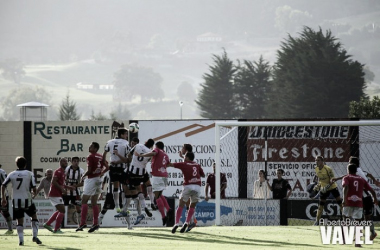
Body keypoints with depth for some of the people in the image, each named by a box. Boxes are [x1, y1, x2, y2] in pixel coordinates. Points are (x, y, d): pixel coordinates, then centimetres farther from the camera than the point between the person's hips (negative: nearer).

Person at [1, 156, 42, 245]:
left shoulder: (12, 174, 3)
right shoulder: (29, 174, -3)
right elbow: (34, 189, -7)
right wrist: (34, 192, 16)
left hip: (16, 201, 2)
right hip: (27, 200, -2)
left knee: (20, 221, 10)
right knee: (34, 216, 19)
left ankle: (21, 240, -1)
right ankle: (35, 236, 10)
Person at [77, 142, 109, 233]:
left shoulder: (90, 157, -13)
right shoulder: (101, 157, 10)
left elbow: (89, 170, -18)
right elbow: (107, 167, 12)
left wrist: (83, 176, -2)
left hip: (91, 180, -8)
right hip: (98, 180, 8)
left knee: (84, 201, -5)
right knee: (94, 202, 10)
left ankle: (82, 223, -12)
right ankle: (95, 223, 6)